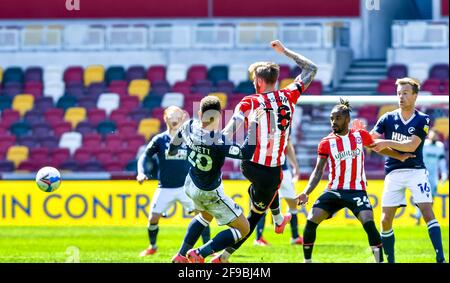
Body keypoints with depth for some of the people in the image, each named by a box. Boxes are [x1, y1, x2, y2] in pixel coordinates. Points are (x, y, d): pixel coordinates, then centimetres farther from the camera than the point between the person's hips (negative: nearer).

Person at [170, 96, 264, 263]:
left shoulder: (189, 127, -16)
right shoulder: (218, 142, -36)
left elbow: (174, 144, 6)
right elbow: (246, 152, -40)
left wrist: (172, 151, 31)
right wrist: (253, 124, -34)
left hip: (191, 185, 7)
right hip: (210, 194, -7)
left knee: (206, 216, 38)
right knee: (243, 229, 6)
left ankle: (181, 256, 38)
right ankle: (199, 255, 2)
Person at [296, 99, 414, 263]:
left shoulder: (360, 135, 2)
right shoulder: (326, 143, 0)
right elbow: (318, 171, -1)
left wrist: (400, 156, 20)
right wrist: (306, 192, -13)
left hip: (357, 191, -1)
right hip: (334, 190, 1)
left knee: (369, 223, -23)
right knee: (311, 222, -12)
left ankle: (380, 261, -14)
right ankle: (307, 261, 4)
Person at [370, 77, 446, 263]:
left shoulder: (422, 120, -2)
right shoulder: (388, 119, 5)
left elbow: (412, 145, -15)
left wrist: (387, 143, -25)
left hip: (415, 171, -3)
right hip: (393, 173, 3)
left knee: (428, 213, -16)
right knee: (386, 220, -1)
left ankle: (440, 259, -19)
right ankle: (390, 260, 13)